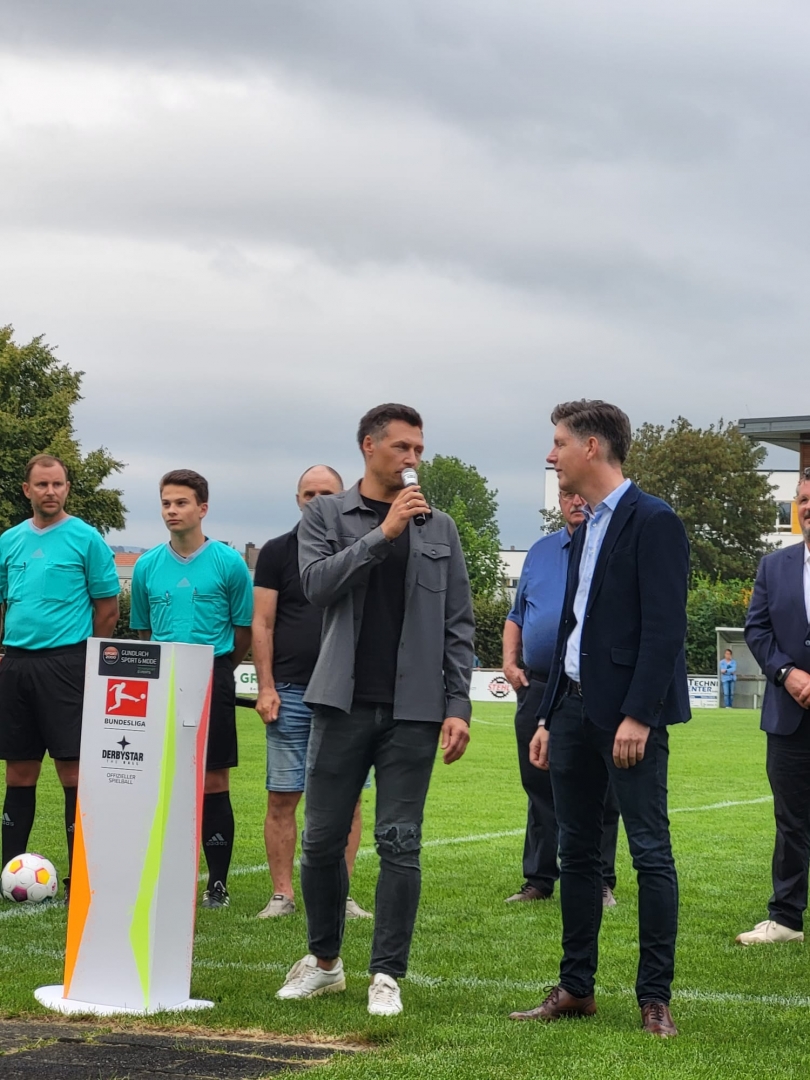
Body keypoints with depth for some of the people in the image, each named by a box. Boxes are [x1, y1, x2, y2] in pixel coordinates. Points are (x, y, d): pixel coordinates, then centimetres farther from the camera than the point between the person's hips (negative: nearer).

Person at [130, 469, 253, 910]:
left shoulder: (229, 563, -2)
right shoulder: (147, 566, 7)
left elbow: (243, 631, 5)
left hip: (212, 680, -3)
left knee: (213, 782, -2)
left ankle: (218, 883, 4)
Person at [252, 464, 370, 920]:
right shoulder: (278, 552, 6)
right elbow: (263, 623, 4)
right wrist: (266, 687, -4)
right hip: (290, 691, -1)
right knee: (282, 796, 0)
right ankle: (283, 894, 6)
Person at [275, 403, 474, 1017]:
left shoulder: (439, 528, 9)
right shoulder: (326, 516, 6)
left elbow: (458, 624, 7)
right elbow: (318, 585, -11)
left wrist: (458, 706, -1)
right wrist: (382, 533, -15)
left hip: (413, 710, 0)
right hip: (344, 704, 0)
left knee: (400, 843, -1)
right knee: (322, 838, 5)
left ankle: (387, 975, 7)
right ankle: (324, 960, 23)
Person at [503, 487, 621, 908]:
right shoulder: (540, 550, 16)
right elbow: (516, 615, 20)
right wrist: (509, 661, 7)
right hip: (538, 688, 4)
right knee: (540, 790, 9)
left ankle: (600, 883, 8)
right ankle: (538, 880, 16)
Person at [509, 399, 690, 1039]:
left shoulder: (653, 523, -9)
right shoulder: (586, 530, 18)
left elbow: (664, 629, -16)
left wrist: (638, 716, -21)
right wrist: (549, 717, 17)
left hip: (628, 712, -9)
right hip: (575, 708, 9)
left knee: (651, 852, -5)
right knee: (578, 852, 11)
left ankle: (655, 997, 0)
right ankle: (576, 988, 18)